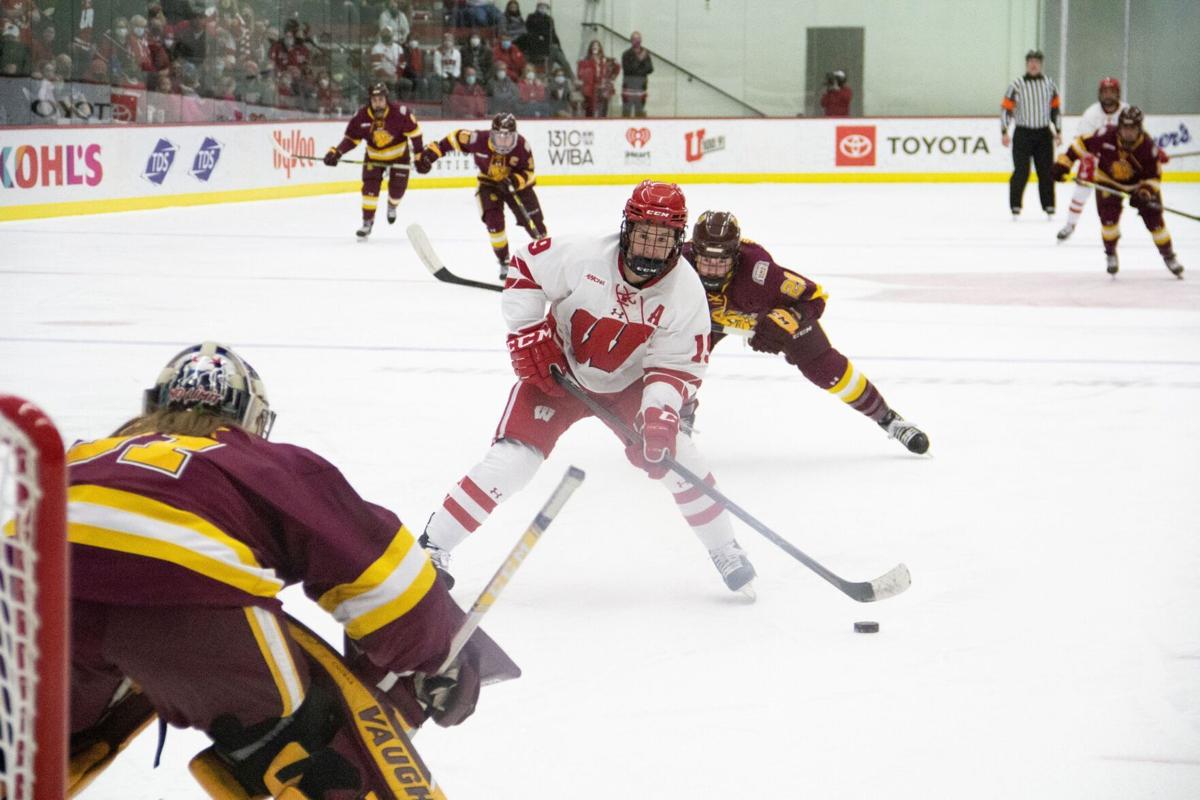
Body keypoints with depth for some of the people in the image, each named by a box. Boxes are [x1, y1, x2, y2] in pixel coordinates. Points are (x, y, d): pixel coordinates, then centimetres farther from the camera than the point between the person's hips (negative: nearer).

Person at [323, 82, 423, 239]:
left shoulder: (399, 112, -28)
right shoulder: (361, 117, -21)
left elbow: (413, 132, -17)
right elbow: (351, 138, -11)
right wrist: (336, 152, -24)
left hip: (399, 154, -1)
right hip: (374, 156, 1)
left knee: (397, 187, -2)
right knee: (370, 186, -12)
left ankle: (392, 205, 35)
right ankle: (367, 221, 0)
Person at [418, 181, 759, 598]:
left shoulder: (686, 293, -21)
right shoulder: (582, 257, -27)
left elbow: (677, 366, -16)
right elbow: (524, 268, -12)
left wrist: (661, 410, -33)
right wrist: (527, 333, -18)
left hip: (628, 383, 2)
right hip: (557, 372, -2)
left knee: (671, 452, -12)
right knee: (511, 459, -16)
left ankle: (726, 552, 10)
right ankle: (432, 546, -4)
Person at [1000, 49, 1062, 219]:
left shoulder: (1049, 84, 6)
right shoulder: (1016, 85, -5)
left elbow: (1056, 108, 13)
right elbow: (1005, 108, -4)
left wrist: (1058, 131, 10)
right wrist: (1004, 133, -8)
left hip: (1044, 134, 3)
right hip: (1023, 133, -3)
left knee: (1046, 171, 5)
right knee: (1021, 172, -7)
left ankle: (1048, 206, 13)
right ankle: (1015, 207, 1)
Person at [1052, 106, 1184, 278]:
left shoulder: (1148, 147, -27)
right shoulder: (1105, 136, -29)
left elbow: (1154, 177, -18)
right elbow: (1081, 144, -16)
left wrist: (1147, 192, -36)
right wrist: (1063, 163, -19)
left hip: (1138, 183, 0)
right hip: (1107, 180, 0)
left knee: (1153, 217, -6)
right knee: (1108, 216, -17)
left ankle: (1168, 255, 13)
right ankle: (1110, 254, 7)